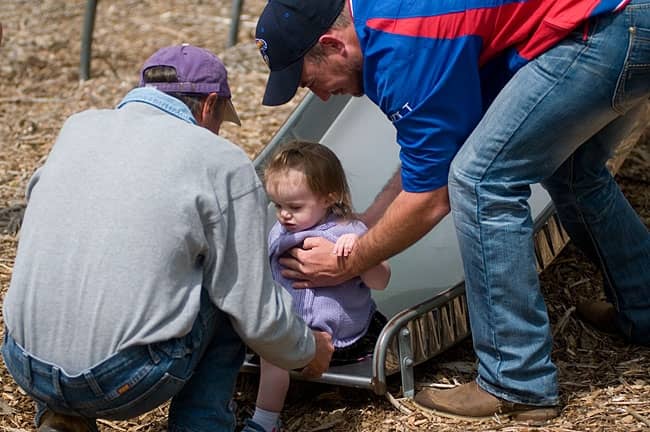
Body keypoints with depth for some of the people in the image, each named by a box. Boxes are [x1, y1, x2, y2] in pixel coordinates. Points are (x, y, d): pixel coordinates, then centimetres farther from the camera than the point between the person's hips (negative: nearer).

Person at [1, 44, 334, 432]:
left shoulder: (78, 128, 12)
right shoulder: (225, 164, -3)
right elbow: (257, 316, 0)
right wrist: (309, 352, 22)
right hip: (123, 386, -5)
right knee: (228, 292, 15)